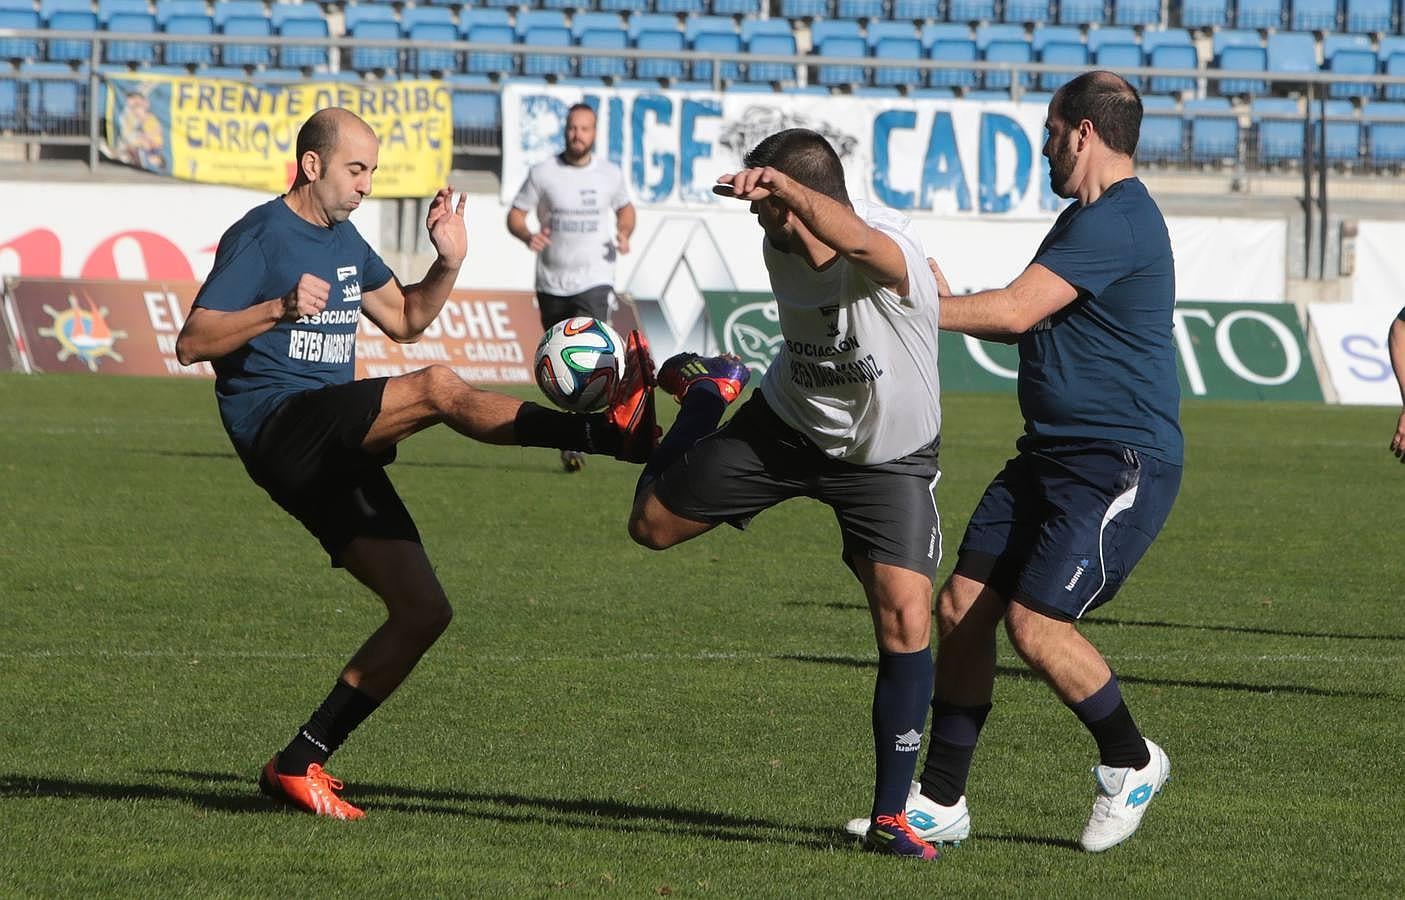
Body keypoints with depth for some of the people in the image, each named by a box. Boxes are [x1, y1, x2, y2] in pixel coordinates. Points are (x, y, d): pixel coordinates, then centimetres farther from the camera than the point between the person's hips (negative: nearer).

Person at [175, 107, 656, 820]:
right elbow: (191, 343, -12)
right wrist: (280, 308, -26)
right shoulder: (260, 236, -5)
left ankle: (297, 766, 2)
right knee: (439, 388, -30)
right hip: (276, 427, -9)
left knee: (423, 610, -1)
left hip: (335, 456, 9)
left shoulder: (343, 238, 20)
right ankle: (613, 431, -37)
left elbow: (404, 319, 29)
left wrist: (448, 265, 11)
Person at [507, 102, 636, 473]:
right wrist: (527, 235, -19)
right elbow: (514, 215, 3)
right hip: (552, 282, 1)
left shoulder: (610, 174, 3)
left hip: (594, 279, -1)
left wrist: (624, 233, 0)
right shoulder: (542, 173, -2)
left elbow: (625, 208, 21)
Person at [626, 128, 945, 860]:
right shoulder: (781, 248, -14)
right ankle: (706, 397, 35)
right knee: (652, 524, 5)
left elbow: (851, 238, -61)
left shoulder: (891, 253, -35)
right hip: (784, 427, 5)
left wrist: (783, 185, -77)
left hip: (887, 461, -5)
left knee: (906, 618, -20)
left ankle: (890, 817, -8)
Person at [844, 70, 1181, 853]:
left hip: (1120, 465, -10)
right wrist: (948, 303, 13)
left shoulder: (1117, 223, -17)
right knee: (962, 606, 3)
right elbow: (1031, 323, 26)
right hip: (1051, 456, 10)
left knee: (1037, 624, -16)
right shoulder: (1090, 218, 18)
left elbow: (1018, 310, -21)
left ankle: (1131, 764, 8)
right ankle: (941, 802, 10)